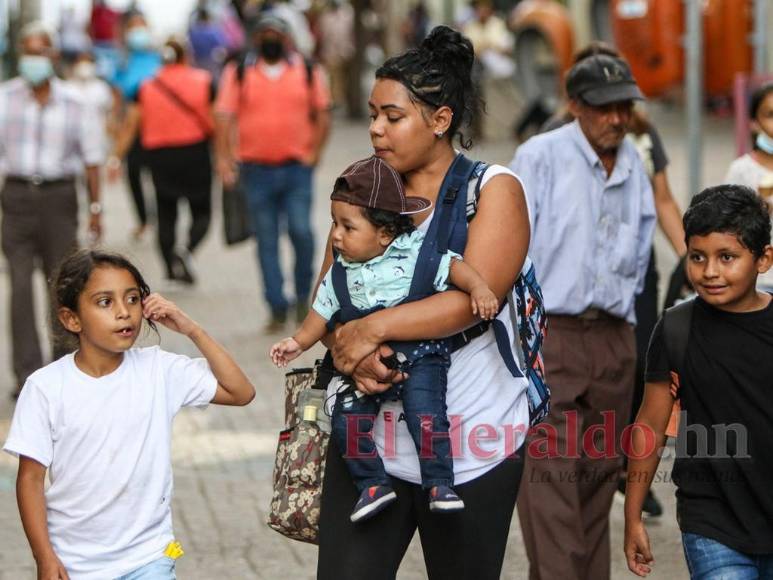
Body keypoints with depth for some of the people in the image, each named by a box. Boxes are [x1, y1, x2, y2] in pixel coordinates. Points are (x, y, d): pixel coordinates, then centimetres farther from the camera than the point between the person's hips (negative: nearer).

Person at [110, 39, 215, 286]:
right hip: (195, 152, -1)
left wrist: (116, 158, 0)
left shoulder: (147, 87, 3)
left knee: (166, 215, 11)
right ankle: (188, 249, -19)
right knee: (201, 212, 7)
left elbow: (130, 126, -2)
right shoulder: (203, 81, 0)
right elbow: (217, 122, -3)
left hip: (159, 156, 1)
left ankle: (171, 266, 7)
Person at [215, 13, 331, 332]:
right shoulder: (238, 73, 4)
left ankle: (303, 294, 9)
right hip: (257, 170, 1)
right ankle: (277, 307, 7)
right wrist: (224, 157, -13)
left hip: (297, 167, 0)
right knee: (267, 241, 2)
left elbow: (322, 115, 10)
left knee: (300, 230, -12)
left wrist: (314, 151, -1)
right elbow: (224, 117, -1)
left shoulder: (308, 71, 7)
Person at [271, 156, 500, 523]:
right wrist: (299, 341, 10)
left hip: (419, 354, -4)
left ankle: (440, 484, -16)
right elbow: (322, 312, 18)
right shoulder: (339, 275, 10)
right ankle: (373, 485, -1)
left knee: (423, 410, -24)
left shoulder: (416, 253, -4)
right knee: (346, 417, -13)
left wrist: (478, 287, -21)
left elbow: (453, 266, -6)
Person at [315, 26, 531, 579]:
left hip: (470, 446, -3)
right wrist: (352, 355, -16)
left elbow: (473, 299, -17)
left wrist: (373, 328, -19)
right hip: (369, 435, 3)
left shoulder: (493, 190, -3)